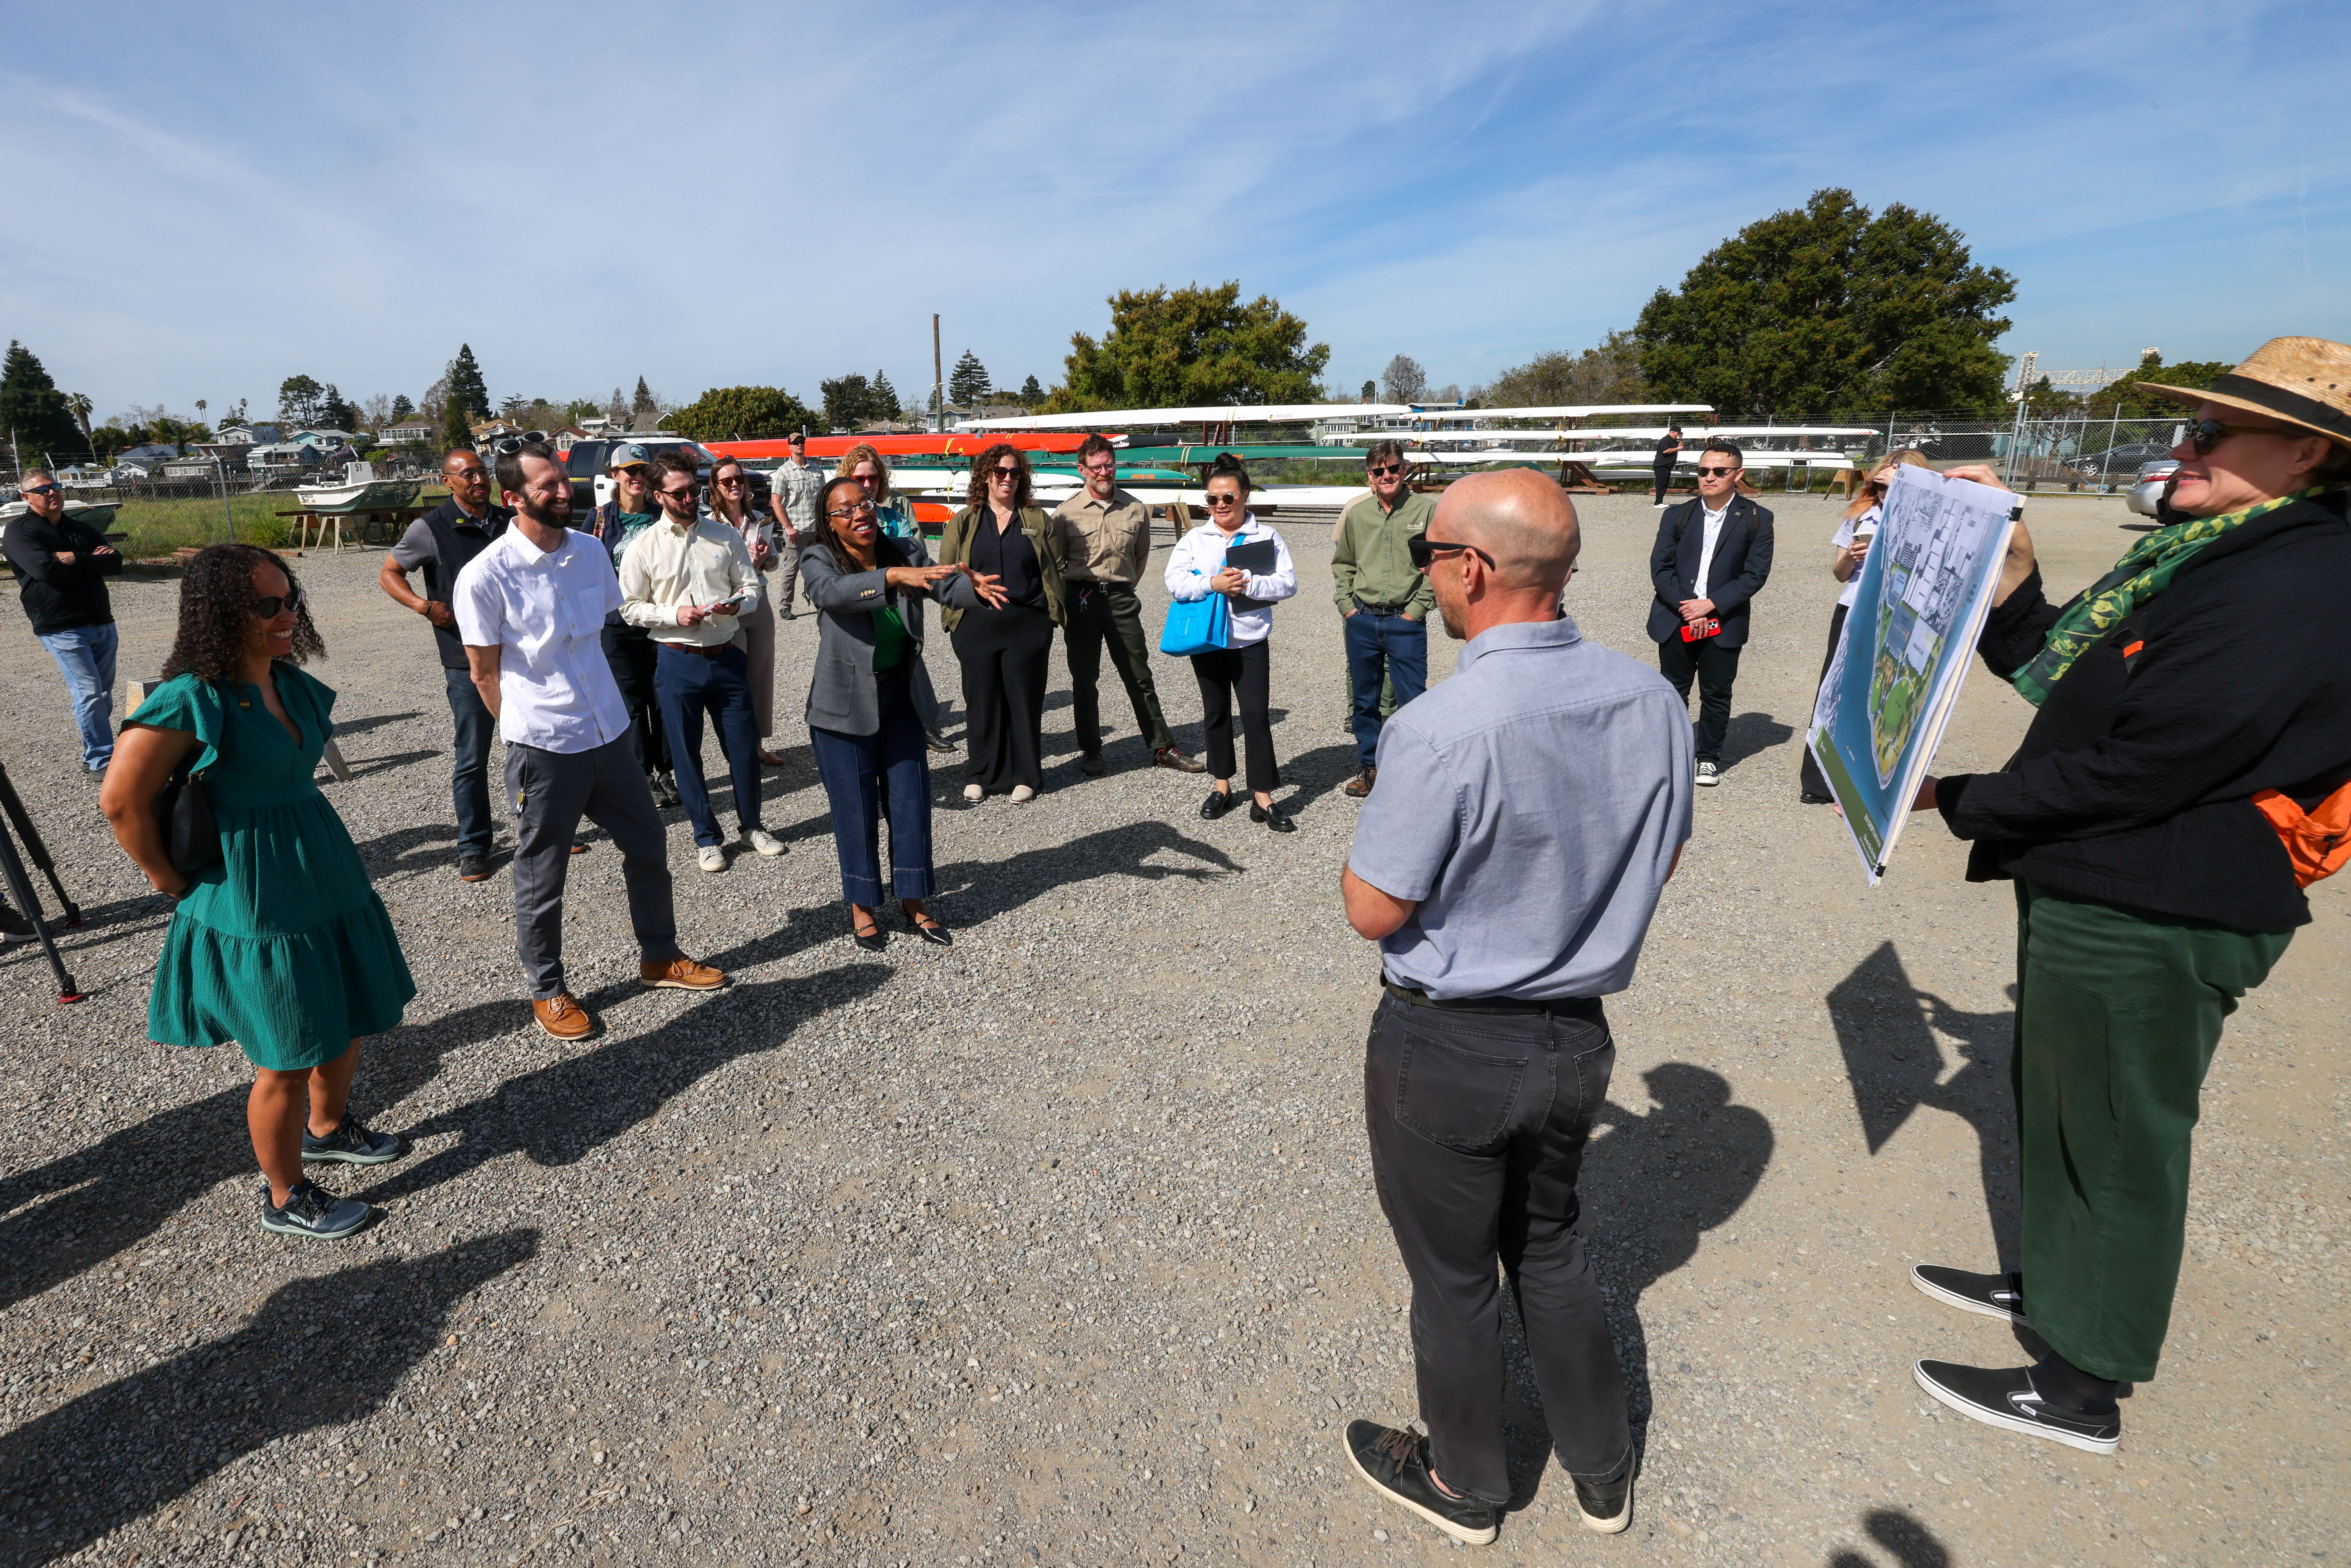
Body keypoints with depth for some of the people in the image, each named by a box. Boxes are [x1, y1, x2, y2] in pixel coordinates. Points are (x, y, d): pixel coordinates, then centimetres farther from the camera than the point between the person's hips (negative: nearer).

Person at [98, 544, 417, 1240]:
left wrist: (307, 840, 15)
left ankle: (328, 1127, 47)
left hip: (326, 869, 8)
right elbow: (122, 800, -18)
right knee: (288, 1059, 5)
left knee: (350, 1014, 21)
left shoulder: (293, 683, 3)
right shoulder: (191, 700, -21)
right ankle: (286, 1200, 26)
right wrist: (169, 879, -6)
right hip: (253, 896, -8)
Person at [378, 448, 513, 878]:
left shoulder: (510, 521, 9)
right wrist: (425, 606, -11)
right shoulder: (432, 529, -3)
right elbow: (388, 573, 5)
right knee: (471, 759, 2)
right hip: (467, 660, -4)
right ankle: (473, 847, 12)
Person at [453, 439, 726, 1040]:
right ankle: (548, 990, 29)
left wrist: (594, 706, 14)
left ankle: (659, 956, 36)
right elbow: (484, 675, -5)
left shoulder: (592, 551, 2)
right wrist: (531, 729, 3)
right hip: (543, 748, -5)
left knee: (648, 848, 16)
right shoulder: (485, 576, -14)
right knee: (541, 878, 9)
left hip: (610, 732, 6)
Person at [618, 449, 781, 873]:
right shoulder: (643, 548, -2)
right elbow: (630, 607, 2)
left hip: (727, 655, 2)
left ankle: (751, 824, 28)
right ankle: (706, 836, 22)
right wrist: (674, 615, -14)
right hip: (678, 660, -1)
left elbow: (752, 586, 9)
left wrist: (737, 604, -13)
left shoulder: (725, 535, 4)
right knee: (686, 752, 6)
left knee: (744, 744, 7)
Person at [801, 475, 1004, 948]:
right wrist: (894, 576, -47)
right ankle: (862, 906, 24)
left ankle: (914, 904, 23)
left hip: (902, 697, 4)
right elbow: (833, 592, -33)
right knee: (857, 809, 6)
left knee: (911, 801, 9)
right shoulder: (819, 560, -11)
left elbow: (948, 586, -17)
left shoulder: (907, 553, -2)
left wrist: (976, 588, -41)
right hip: (846, 704, -3)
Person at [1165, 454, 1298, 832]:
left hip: (1250, 641, -2)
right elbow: (1175, 582, -7)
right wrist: (1213, 584, -22)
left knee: (1257, 716, -6)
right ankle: (1221, 786, 28)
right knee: (1216, 713, 13)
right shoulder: (1194, 539, 6)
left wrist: (1248, 585, -21)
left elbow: (1288, 583, -6)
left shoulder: (1267, 537, 2)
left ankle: (1263, 798, -1)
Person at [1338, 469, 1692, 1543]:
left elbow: (1374, 911, -19)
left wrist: (1374, 828, -2)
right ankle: (1602, 1474, 49)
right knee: (1549, 1248, 29)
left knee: (1454, 1279, 18)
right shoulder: (1654, 702, -7)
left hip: (1448, 1049, -6)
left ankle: (1463, 1489, 44)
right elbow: (1661, 860, 6)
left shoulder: (1440, 732, -29)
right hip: (1578, 1035, 6)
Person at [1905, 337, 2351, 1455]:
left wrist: (1962, 801, -14)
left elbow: (2127, 773, -26)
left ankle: (2084, 1387, 25)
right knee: (2054, 1105, 24)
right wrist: (2006, 573, -1)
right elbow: (2051, 671, 13)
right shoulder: (2216, 557, 9)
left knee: (2118, 1144, 6)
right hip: (2092, 898, 10)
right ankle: (2046, 1282, 46)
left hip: (2151, 923, -10)